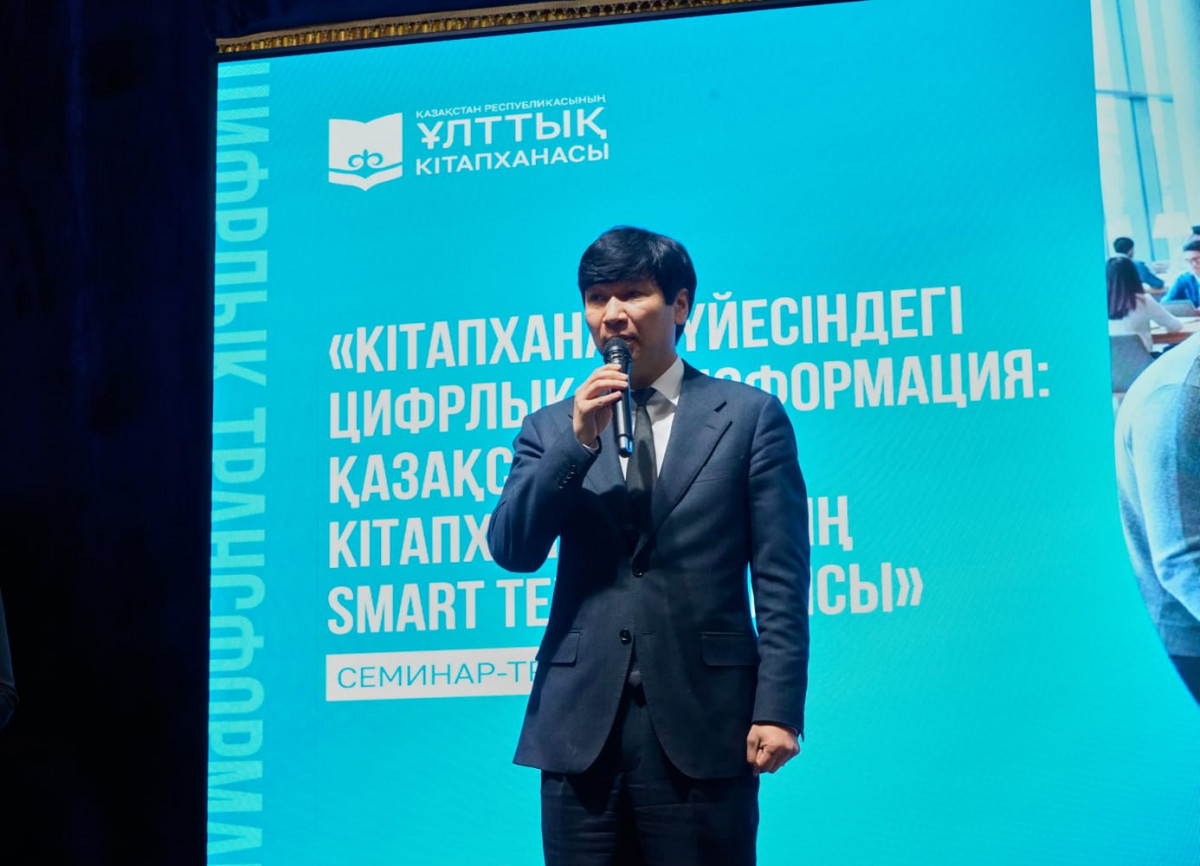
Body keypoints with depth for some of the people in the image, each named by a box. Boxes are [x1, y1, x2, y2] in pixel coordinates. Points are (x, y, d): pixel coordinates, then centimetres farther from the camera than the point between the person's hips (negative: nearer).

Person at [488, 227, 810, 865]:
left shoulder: (749, 417, 5)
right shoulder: (552, 429, 13)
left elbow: (781, 579, 1)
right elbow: (511, 549, 1)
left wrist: (778, 709, -8)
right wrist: (579, 441, -9)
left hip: (703, 722, -2)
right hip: (581, 723, 3)